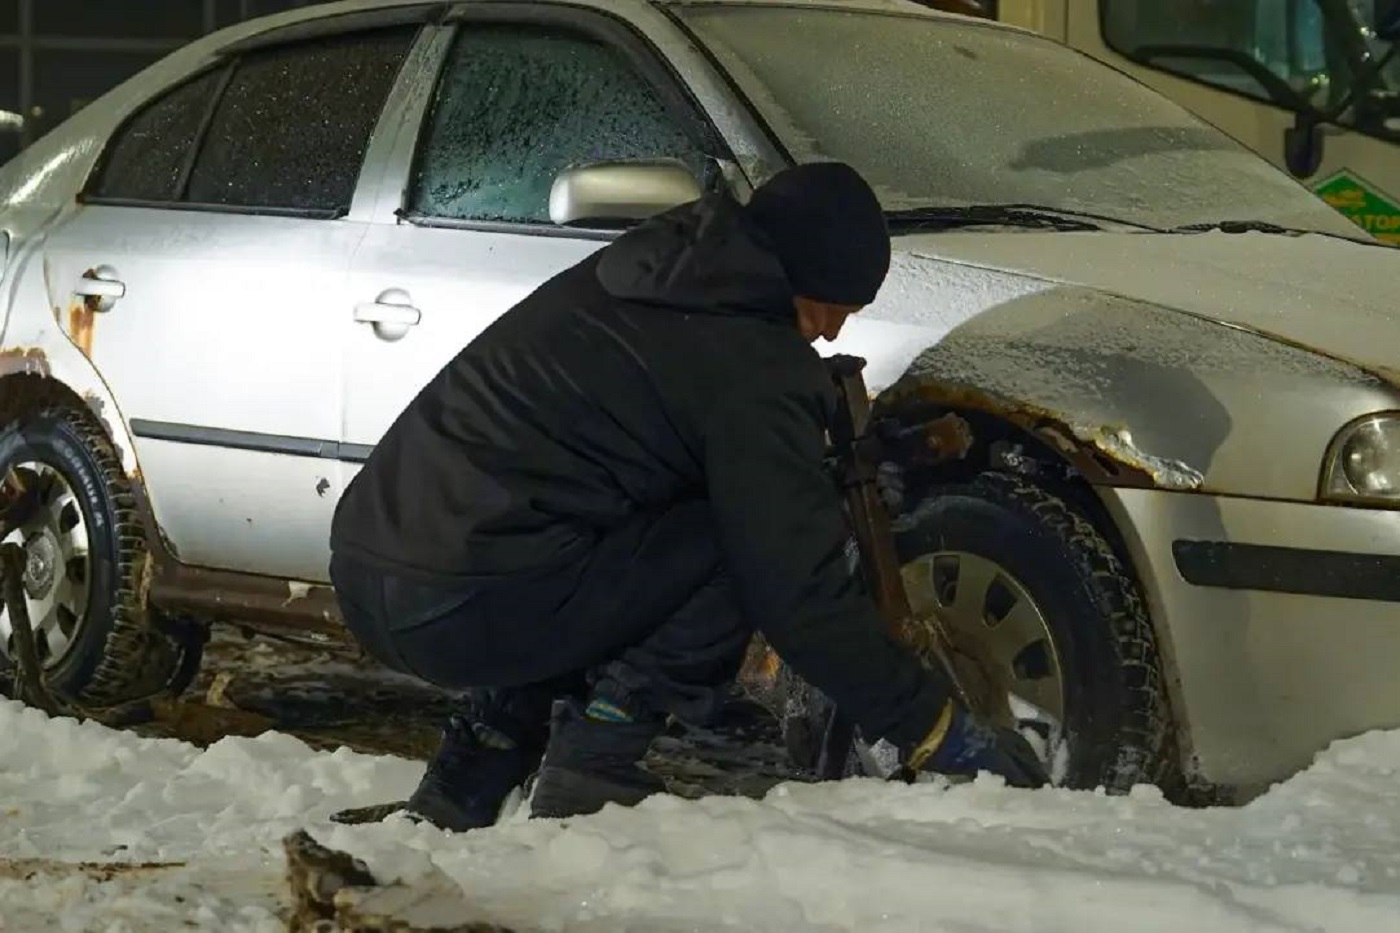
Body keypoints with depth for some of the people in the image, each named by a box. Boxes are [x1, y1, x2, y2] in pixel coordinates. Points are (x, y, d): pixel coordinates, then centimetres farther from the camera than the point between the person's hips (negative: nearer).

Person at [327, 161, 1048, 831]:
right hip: (464, 609, -9)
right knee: (741, 548, -1)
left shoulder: (615, 283, 20)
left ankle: (460, 793, 20)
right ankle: (590, 771, -5)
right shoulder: (752, 366, -7)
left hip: (363, 571, 9)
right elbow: (800, 593, -7)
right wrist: (940, 731, 2)